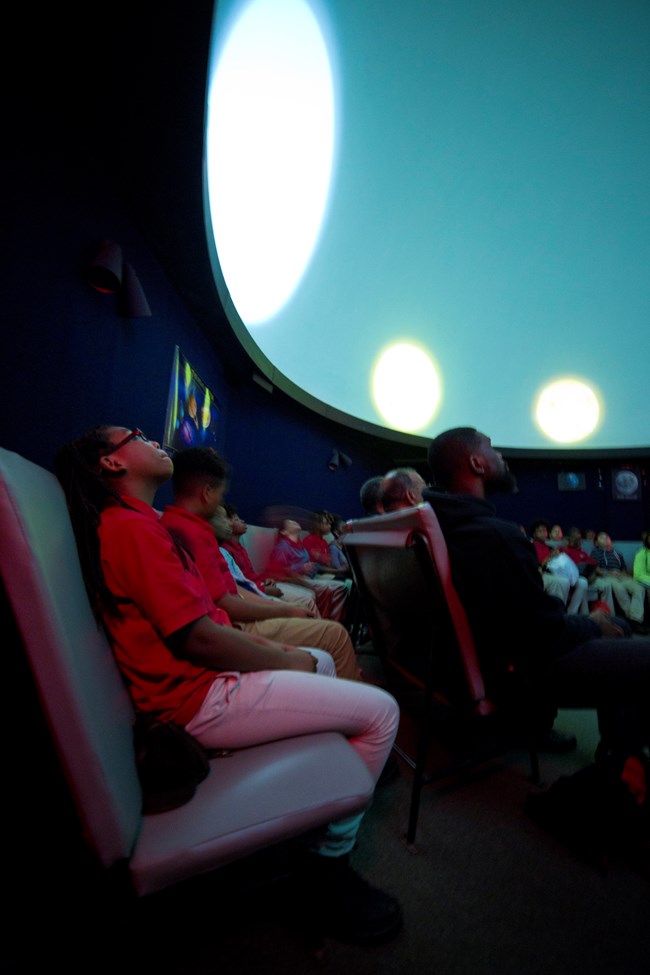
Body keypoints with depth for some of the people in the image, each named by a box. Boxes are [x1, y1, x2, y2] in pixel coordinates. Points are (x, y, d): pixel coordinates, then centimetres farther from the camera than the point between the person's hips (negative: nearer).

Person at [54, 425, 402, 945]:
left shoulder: (125, 523, 14)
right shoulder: (133, 526, -19)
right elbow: (198, 637, -24)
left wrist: (272, 646, 8)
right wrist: (285, 660, -9)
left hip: (205, 680, 11)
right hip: (203, 698, -11)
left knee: (321, 662, 27)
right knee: (381, 711, -9)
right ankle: (328, 862, 10)